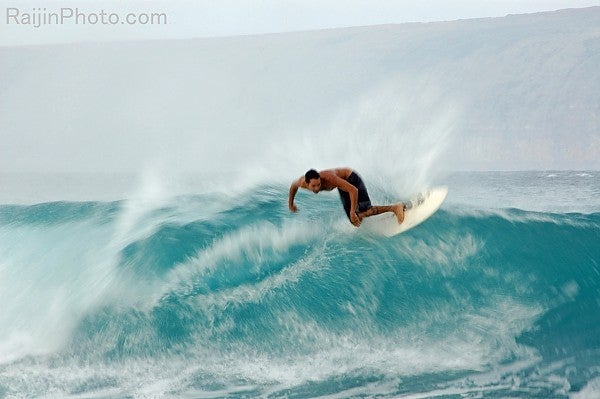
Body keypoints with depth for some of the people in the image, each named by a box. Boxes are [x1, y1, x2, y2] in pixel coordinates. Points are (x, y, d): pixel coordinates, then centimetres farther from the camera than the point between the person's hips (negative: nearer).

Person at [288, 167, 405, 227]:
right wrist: (290, 203, 16)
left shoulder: (329, 179, -42)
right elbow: (293, 185, 3)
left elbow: (353, 190, -41)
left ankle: (395, 207, -26)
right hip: (343, 182, 7)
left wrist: (353, 213, -43)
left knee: (361, 213, -27)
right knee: (354, 220, 5)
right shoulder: (302, 183, -25)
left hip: (351, 179, -7)